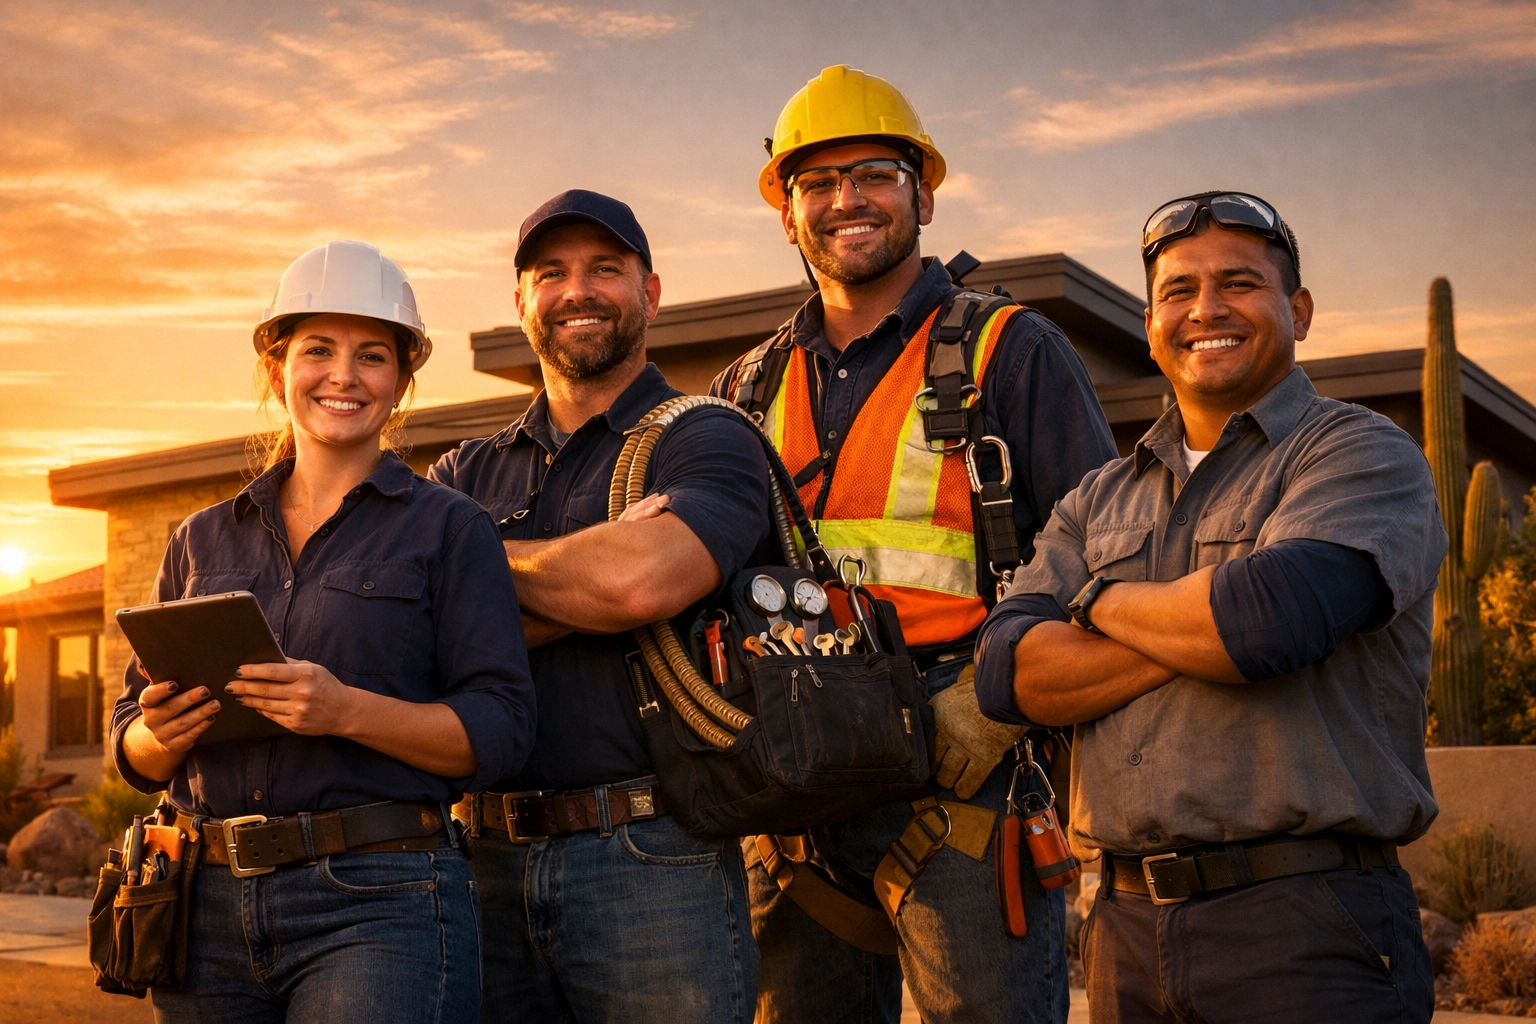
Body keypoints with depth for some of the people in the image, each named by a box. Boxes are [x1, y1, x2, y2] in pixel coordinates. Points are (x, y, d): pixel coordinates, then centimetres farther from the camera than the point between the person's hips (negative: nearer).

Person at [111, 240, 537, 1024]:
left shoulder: (448, 527, 2)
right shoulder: (202, 540, 14)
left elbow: (499, 732, -6)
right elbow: (130, 747, 15)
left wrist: (347, 710, -20)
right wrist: (161, 734, -8)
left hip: (379, 906, -4)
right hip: (210, 906, 4)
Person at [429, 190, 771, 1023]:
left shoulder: (706, 442, 1)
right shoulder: (467, 473, 16)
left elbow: (643, 580, -19)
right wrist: (592, 573, -12)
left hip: (653, 866, -4)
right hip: (492, 862, 4)